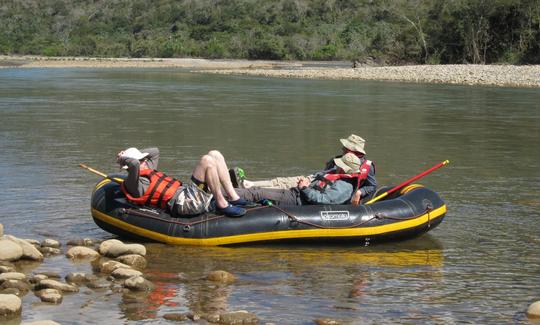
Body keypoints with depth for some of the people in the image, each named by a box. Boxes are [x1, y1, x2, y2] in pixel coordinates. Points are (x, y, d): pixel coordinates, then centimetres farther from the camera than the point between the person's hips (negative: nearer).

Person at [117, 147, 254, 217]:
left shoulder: (147, 170, 24)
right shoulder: (133, 184, -7)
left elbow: (155, 151, 38)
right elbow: (134, 164, -27)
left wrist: (131, 153, 27)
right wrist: (122, 158, -7)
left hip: (185, 192, 11)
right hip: (182, 202, -11)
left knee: (215, 155, 5)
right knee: (207, 161, -21)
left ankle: (234, 198, 0)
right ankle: (222, 205, -18)